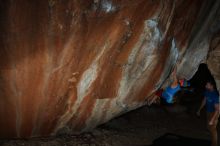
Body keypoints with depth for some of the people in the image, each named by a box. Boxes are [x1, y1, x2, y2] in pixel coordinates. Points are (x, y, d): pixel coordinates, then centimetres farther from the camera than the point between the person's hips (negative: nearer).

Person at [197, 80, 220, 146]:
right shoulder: (207, 91, -7)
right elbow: (204, 101, 10)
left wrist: (212, 120, -31)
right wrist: (199, 110, 18)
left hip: (214, 113, -8)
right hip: (208, 112, 8)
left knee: (213, 129, 4)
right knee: (210, 128, 20)